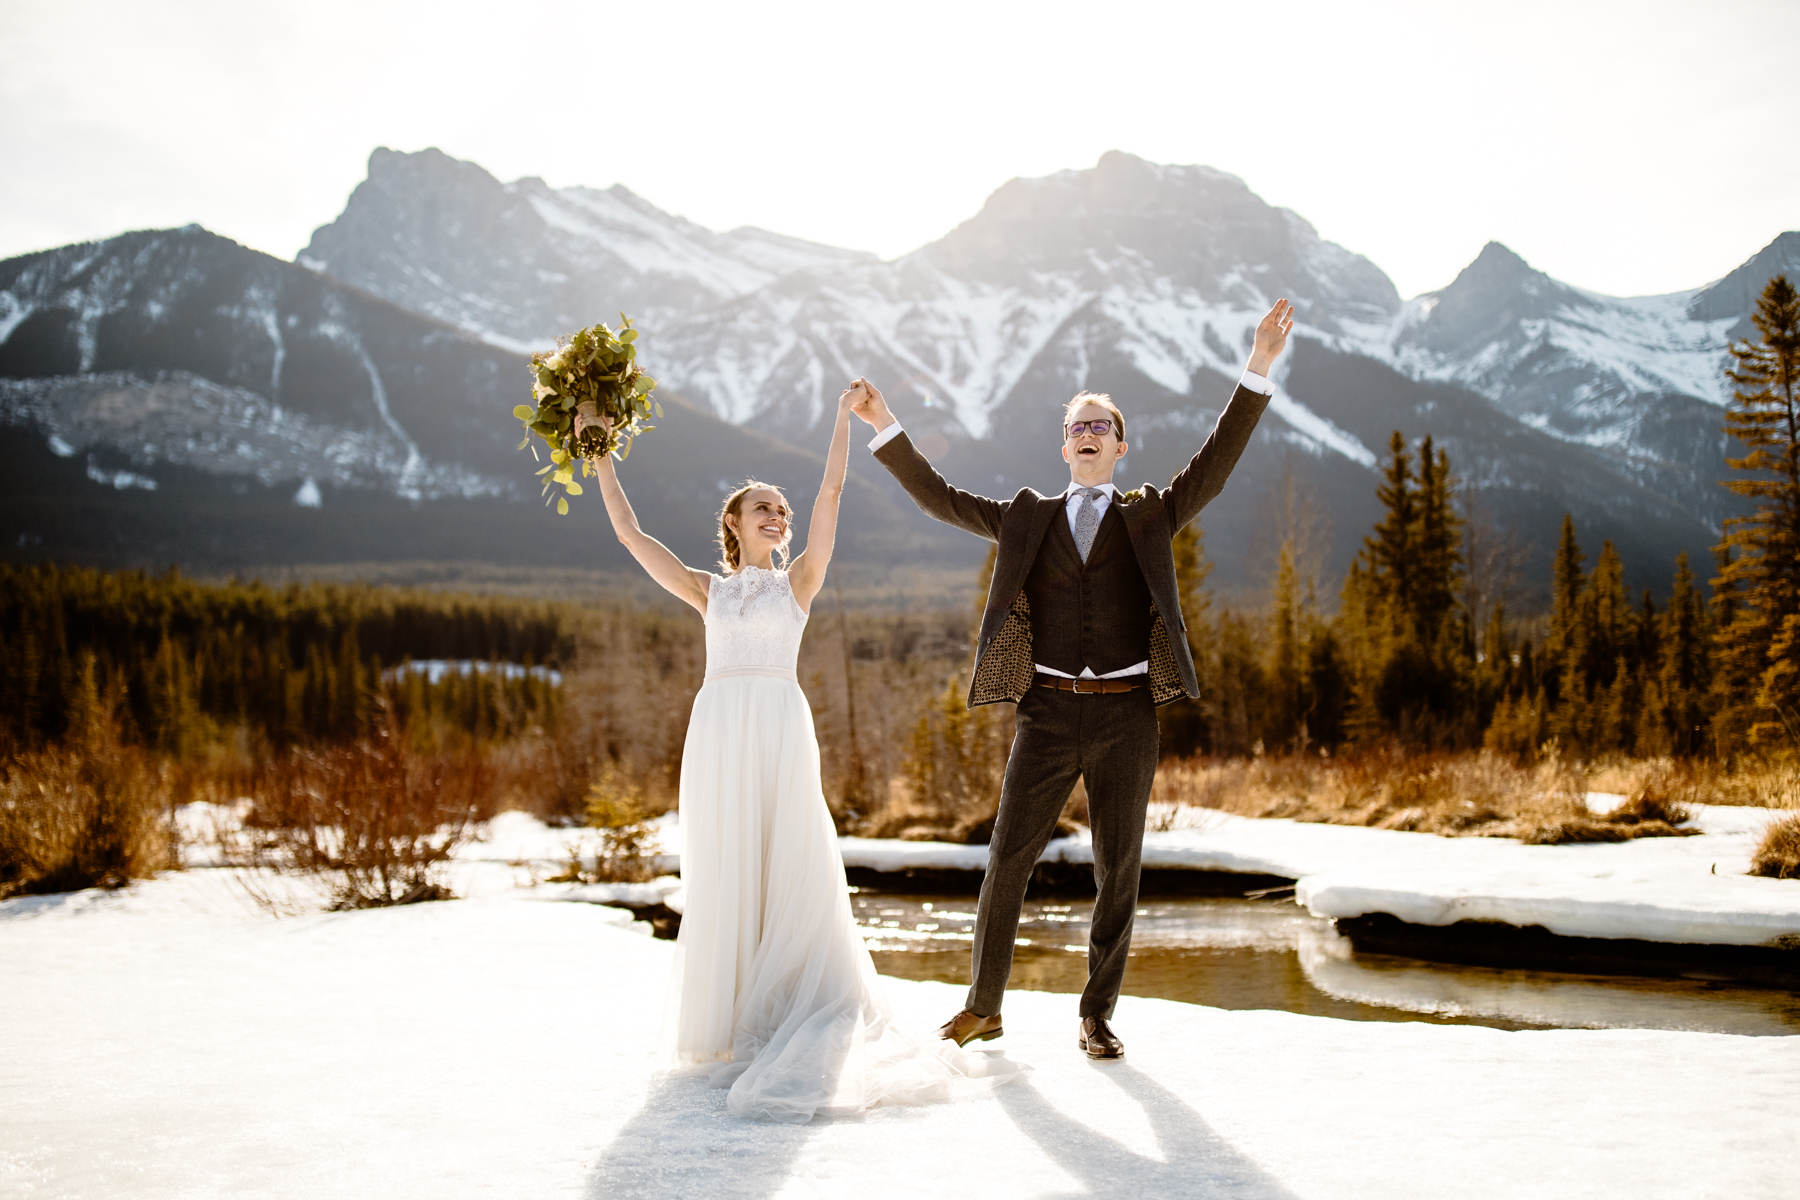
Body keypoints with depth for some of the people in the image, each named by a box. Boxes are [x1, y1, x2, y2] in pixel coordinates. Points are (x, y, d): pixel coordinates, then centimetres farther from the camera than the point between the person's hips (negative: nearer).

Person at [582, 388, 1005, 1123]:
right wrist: (601, 455, 13)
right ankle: (728, 1018, 12)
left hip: (782, 730, -1)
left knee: (793, 870, -3)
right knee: (722, 872, 2)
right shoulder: (708, 590, 16)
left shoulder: (797, 581, 13)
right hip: (718, 731, 1)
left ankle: (799, 1018, 6)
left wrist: (844, 418, 4)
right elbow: (629, 532, 14)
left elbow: (831, 494, 6)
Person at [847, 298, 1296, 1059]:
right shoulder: (1026, 520, 13)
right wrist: (885, 429, 2)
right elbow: (939, 499, 11)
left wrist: (1257, 373, -11)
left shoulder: (1152, 517, 10)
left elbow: (1215, 466, -1)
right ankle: (984, 1006, 16)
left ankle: (1097, 1017, 17)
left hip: (1126, 718, 0)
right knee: (1007, 860, 2)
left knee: (1118, 871, 5)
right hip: (1047, 715, 0)